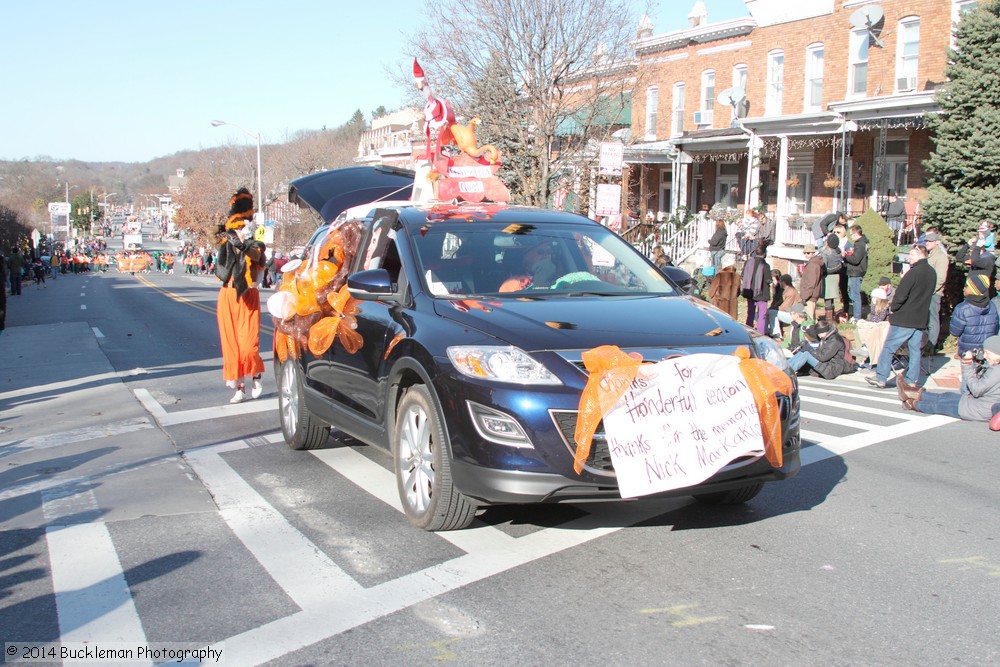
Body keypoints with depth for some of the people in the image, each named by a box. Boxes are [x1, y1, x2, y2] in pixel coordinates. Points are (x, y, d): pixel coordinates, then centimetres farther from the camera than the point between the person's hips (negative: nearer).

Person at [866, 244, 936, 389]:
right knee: (915, 350, 11)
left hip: (904, 319, -7)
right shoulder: (931, 273, 6)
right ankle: (911, 381, 12)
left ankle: (881, 378, 3)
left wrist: (893, 307, -2)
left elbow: (901, 295, -18)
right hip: (921, 319, 7)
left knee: (888, 348, 1)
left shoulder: (913, 273, -18)